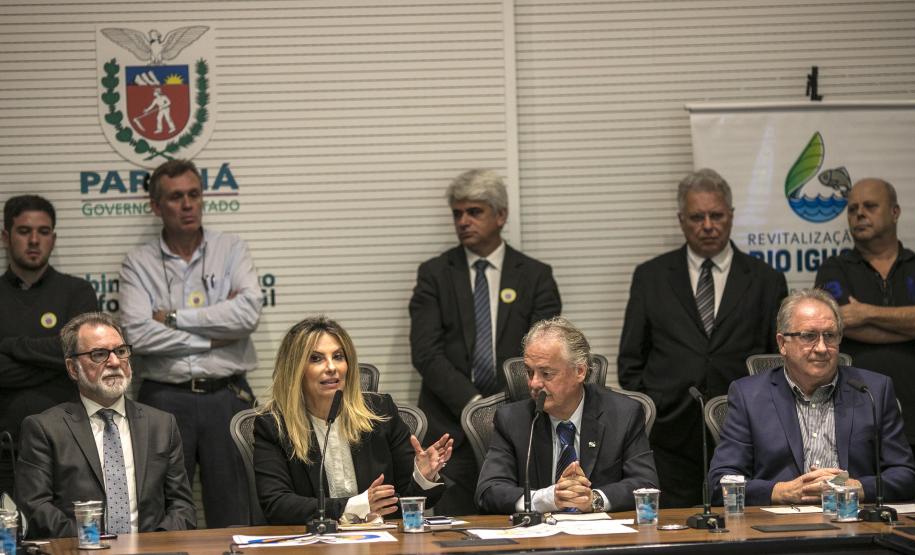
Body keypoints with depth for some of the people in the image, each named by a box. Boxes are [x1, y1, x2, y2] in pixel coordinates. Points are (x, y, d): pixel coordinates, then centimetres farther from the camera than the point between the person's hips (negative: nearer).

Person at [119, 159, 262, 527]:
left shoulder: (231, 250, 7)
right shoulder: (138, 264, 4)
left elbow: (248, 312, -10)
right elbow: (138, 334, -10)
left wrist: (174, 318, -7)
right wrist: (215, 336, -7)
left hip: (227, 396, 1)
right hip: (165, 398, -1)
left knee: (233, 516, 3)